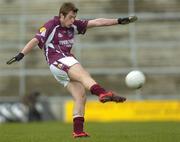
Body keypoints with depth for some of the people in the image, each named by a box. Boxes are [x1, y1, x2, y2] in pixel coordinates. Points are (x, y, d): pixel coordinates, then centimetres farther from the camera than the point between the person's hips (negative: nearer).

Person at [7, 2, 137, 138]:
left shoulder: (73, 25, 14)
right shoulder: (51, 26, -5)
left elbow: (96, 22, 10)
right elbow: (35, 40, -13)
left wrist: (119, 21, 7)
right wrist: (21, 55, -26)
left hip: (68, 60, 8)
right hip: (57, 61, -8)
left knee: (81, 97, -2)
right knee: (83, 74, -32)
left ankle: (78, 130, -1)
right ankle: (103, 93, -58)